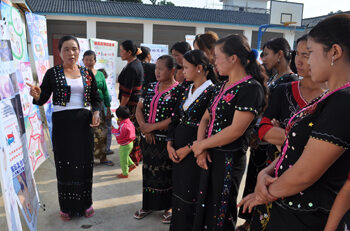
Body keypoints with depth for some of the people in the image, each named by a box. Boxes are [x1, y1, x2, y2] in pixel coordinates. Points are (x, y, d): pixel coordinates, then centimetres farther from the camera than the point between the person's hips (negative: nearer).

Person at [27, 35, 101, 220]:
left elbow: (96, 98, 10)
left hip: (84, 122, 2)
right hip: (62, 123, -2)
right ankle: (67, 206, 21)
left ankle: (85, 203, 24)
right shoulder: (52, 73, 2)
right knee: (65, 163, 4)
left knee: (85, 163, 7)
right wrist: (36, 96, -24)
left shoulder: (87, 73, 9)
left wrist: (96, 112, -8)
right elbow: (42, 99, -1)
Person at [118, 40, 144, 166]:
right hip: (138, 102, 10)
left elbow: (127, 92, -20)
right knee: (136, 130, 18)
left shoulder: (131, 68, -19)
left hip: (131, 104, -10)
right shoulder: (137, 63, 13)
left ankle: (133, 159, 10)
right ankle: (138, 155, 30)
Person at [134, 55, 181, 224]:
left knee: (166, 173, 5)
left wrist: (152, 127, -16)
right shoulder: (150, 88, 9)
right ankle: (148, 205, 32)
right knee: (148, 170, 15)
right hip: (148, 138, 6)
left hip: (166, 139, -6)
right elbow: (139, 109, 7)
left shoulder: (178, 90, -10)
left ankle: (168, 207, 24)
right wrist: (144, 127, -9)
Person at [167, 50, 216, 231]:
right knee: (178, 191, 16)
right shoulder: (186, 90, 11)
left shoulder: (212, 92, -12)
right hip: (177, 150, 7)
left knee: (189, 195, 3)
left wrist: (188, 148, -15)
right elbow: (175, 118, 10)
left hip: (195, 152, -7)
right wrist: (170, 144, -1)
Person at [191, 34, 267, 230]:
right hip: (209, 157, 8)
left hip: (229, 160, -8)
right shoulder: (221, 87, 12)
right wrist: (201, 148, -5)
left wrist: (201, 144, -12)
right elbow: (206, 119, 11)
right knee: (204, 210, 20)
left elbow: (236, 130, -21)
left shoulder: (251, 88, -14)